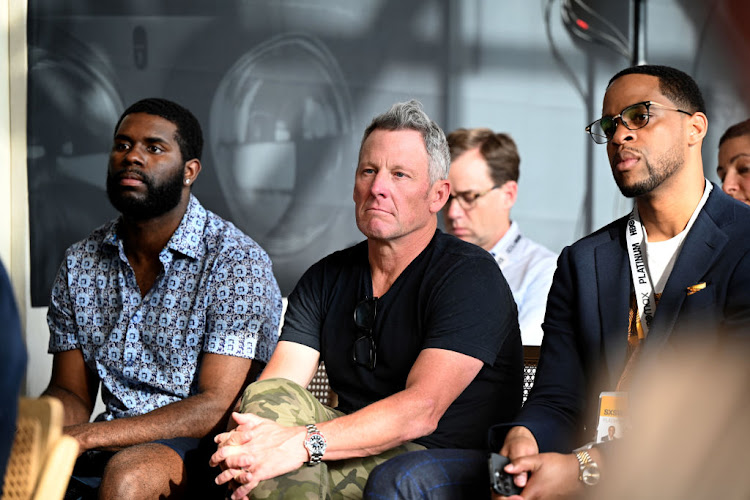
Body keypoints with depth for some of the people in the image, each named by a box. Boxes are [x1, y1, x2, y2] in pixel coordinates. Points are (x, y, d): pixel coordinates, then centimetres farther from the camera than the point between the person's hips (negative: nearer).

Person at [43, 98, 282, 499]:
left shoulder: (239, 263, -9)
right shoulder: (80, 265, 9)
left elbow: (218, 408, -16)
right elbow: (70, 394, 12)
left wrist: (82, 436, -24)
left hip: (202, 451, -3)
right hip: (107, 449, 4)